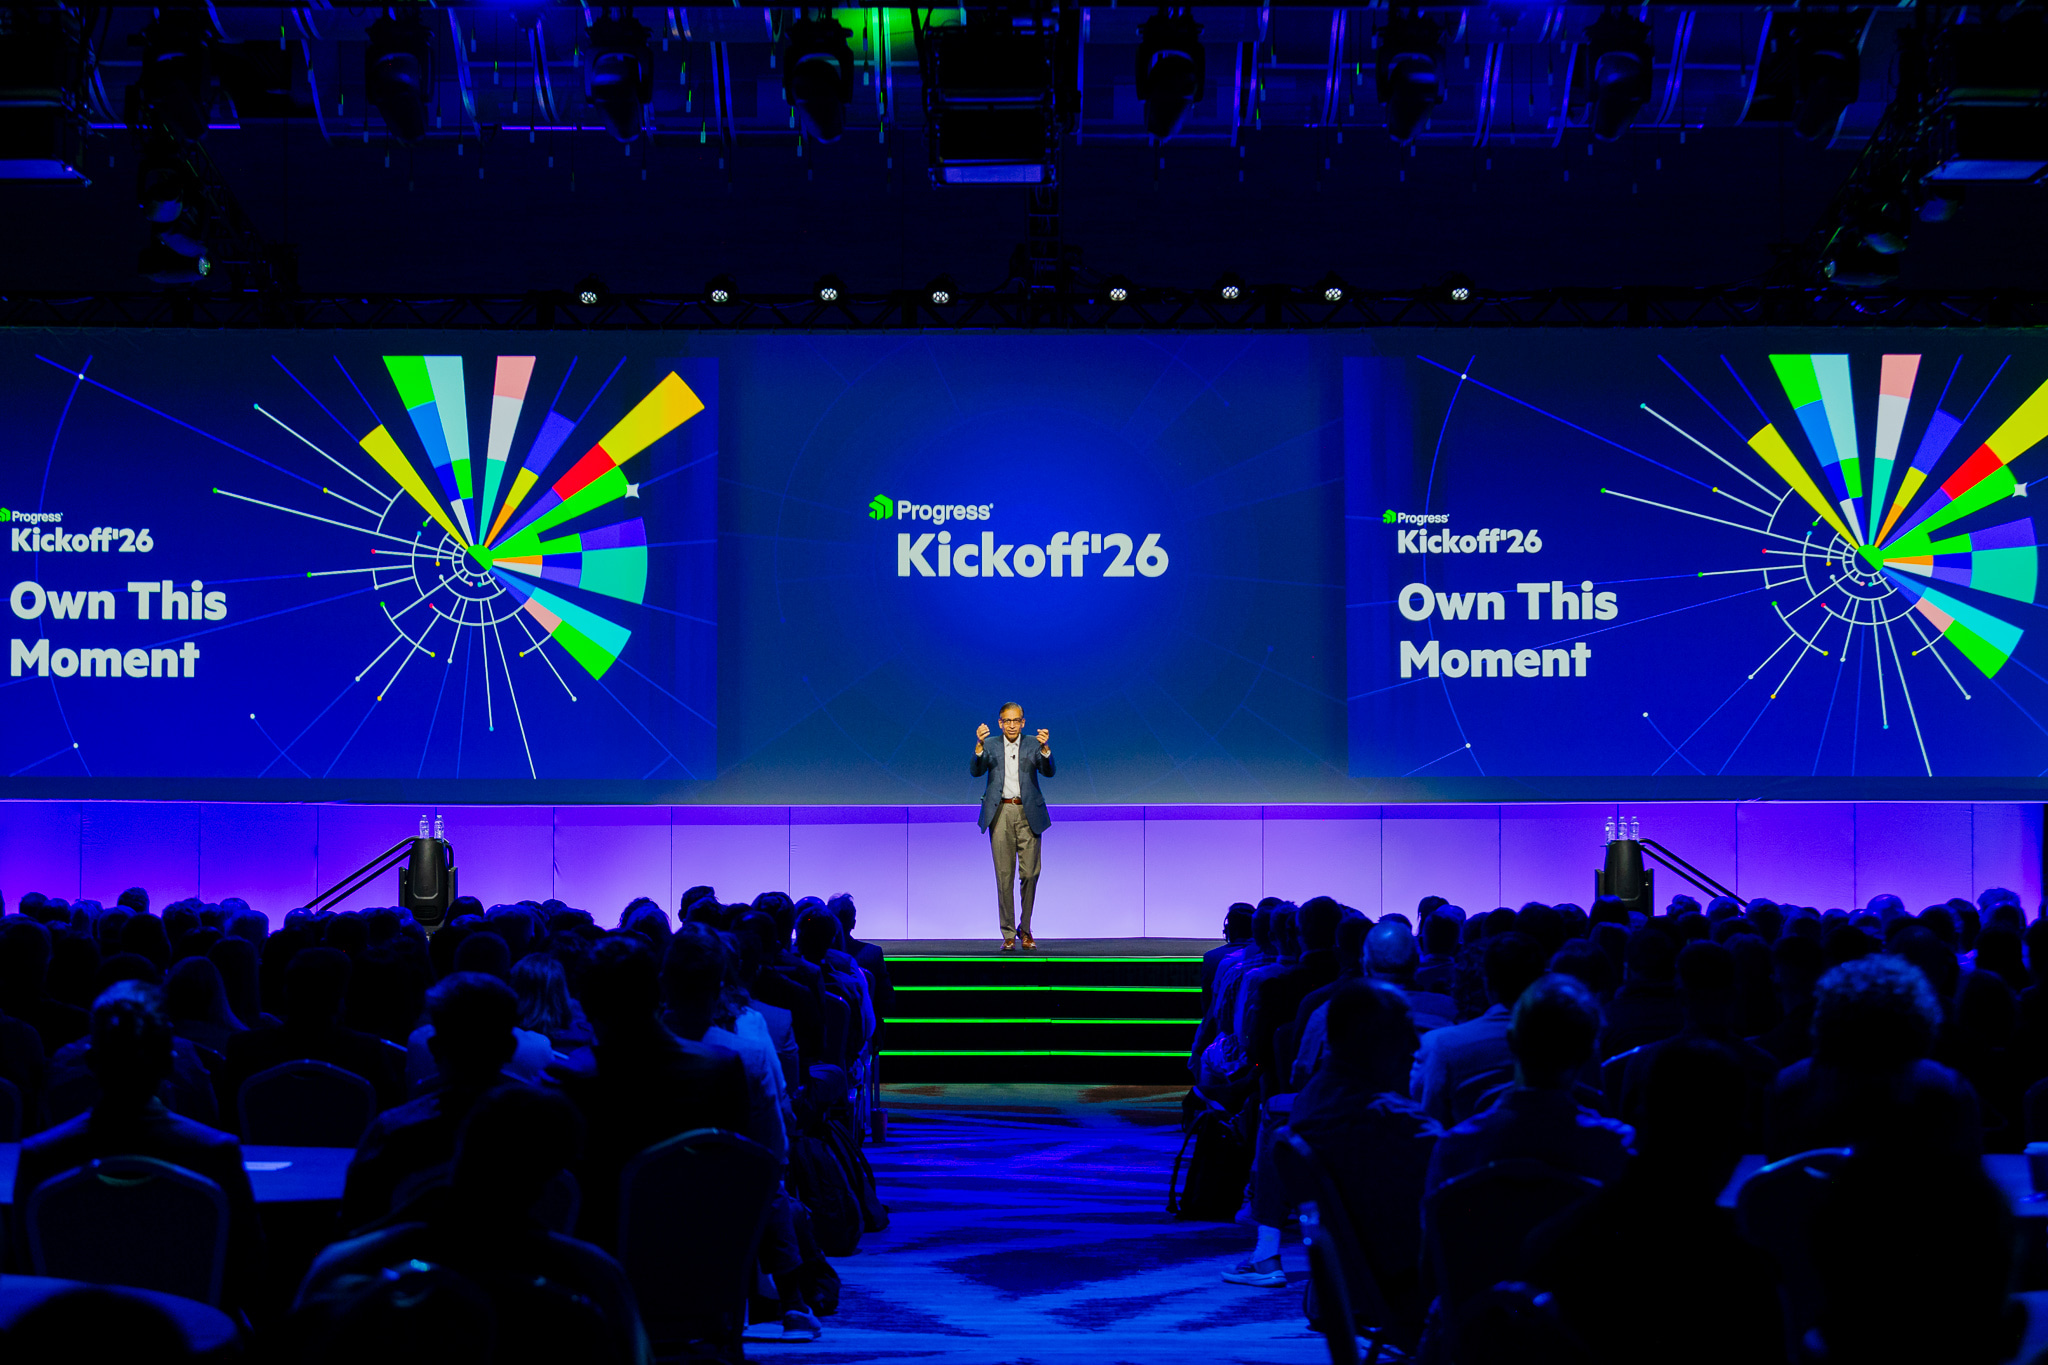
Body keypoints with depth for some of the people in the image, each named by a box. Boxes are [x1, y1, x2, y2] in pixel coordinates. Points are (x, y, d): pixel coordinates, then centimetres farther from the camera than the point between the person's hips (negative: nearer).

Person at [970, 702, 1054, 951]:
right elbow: (975, 771, -6)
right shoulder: (990, 745, 7)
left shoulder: (1033, 745, 7)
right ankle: (1008, 934, 5)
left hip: (1028, 813, 0)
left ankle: (1024, 929, 14)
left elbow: (1048, 772, -5)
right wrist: (980, 745, -22)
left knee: (1029, 873, -3)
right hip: (1001, 814, 0)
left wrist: (1045, 748, -24)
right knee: (1004, 876, 0)